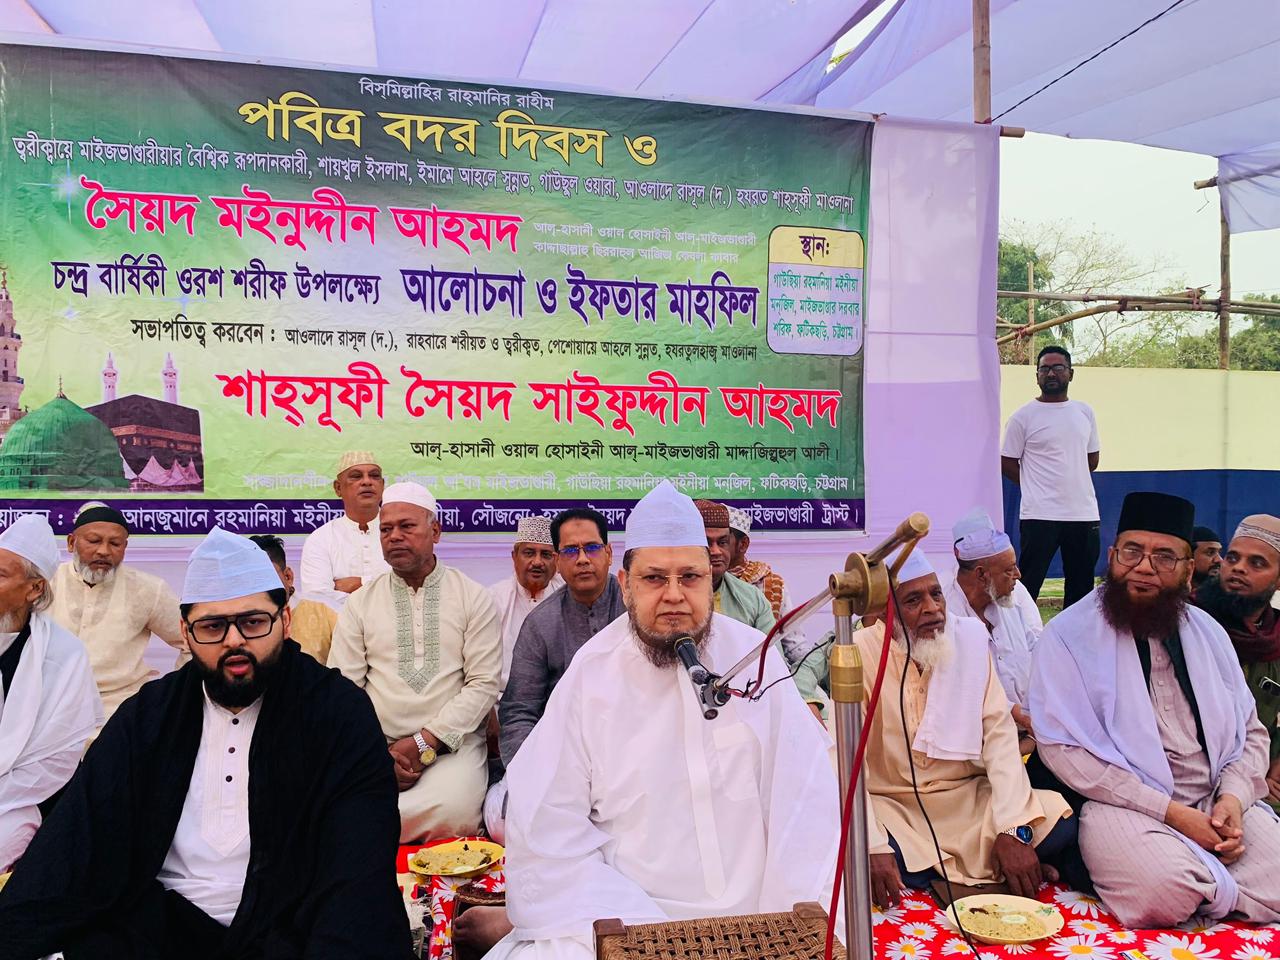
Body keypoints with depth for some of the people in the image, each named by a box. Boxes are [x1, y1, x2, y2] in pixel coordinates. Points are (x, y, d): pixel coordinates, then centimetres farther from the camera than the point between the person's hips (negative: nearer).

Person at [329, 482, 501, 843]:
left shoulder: (473, 597, 5)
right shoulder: (361, 602, 12)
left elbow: (484, 684, -2)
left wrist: (425, 742, -11)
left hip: (452, 742, -1)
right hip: (374, 746, 1)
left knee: (452, 810, -31)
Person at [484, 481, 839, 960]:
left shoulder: (755, 657, -4)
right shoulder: (590, 675, -5)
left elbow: (804, 803, -5)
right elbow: (547, 827, -8)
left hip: (754, 913, 2)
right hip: (624, 909, -1)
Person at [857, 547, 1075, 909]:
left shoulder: (970, 637, -2)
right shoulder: (860, 653, -12)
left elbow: (998, 732, -6)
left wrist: (1014, 829, -18)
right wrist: (874, 848, -29)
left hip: (968, 796, 2)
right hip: (894, 807, -2)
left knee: (1060, 824, -22)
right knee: (856, 859, -33)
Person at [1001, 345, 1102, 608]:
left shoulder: (1085, 412, 10)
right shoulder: (1024, 416, -3)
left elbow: (1092, 458, 18)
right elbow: (1007, 463, -2)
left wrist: (1069, 481, 9)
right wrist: (1038, 486, -1)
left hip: (1084, 514, 5)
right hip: (1040, 515, -5)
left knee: (1081, 587, 13)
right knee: (1028, 586, -3)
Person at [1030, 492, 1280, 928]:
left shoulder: (1207, 632, 14)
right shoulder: (1067, 635, -6)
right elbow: (1063, 747, -13)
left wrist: (1234, 797, -6)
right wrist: (1169, 811, -17)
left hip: (1218, 800, 6)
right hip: (1124, 804, -5)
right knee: (1165, 890, -32)